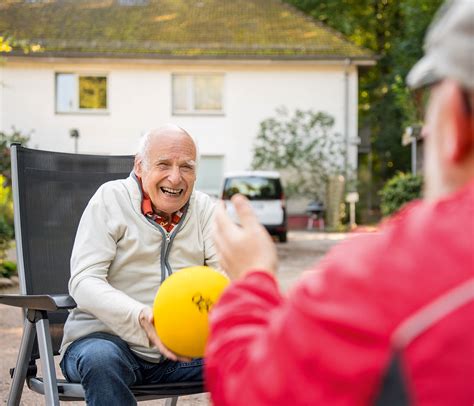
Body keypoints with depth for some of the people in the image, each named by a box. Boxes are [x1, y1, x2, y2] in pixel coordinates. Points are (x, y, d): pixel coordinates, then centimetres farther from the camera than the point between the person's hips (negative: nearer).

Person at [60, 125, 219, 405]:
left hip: (180, 348, 3)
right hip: (106, 337, -2)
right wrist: (141, 318, -34)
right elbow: (84, 281, -14)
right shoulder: (110, 199, -5)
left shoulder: (204, 208, 6)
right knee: (101, 359, -36)